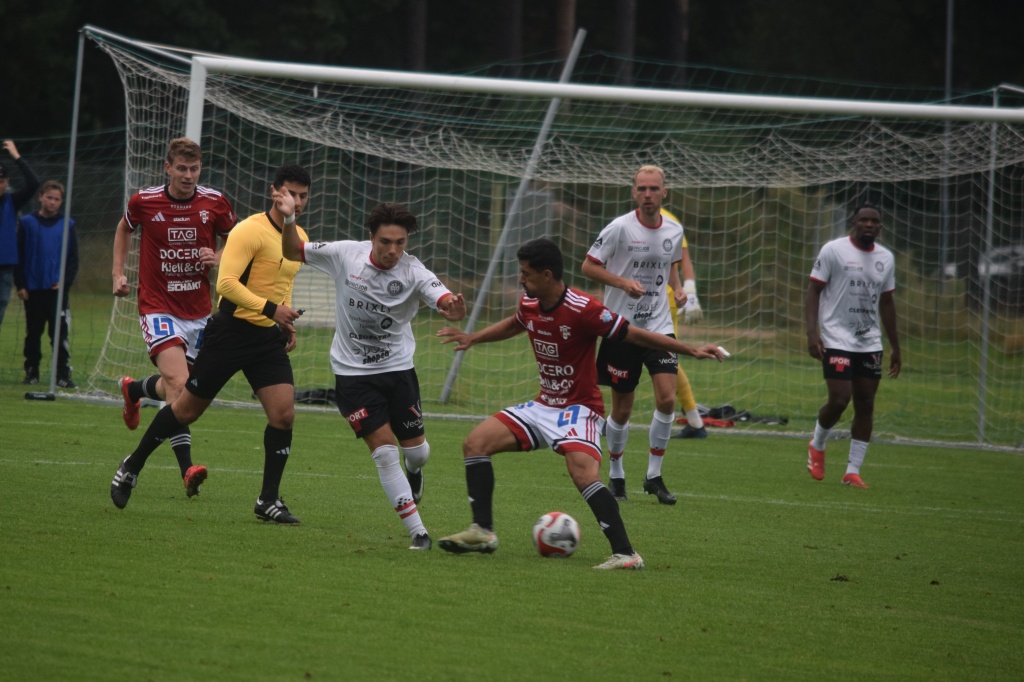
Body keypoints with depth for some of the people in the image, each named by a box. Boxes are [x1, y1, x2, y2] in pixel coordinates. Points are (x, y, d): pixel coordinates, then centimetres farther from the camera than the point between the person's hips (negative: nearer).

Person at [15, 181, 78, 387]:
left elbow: (73, 259, 7)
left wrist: (65, 281, -6)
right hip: (33, 289, 0)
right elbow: (19, 256, 2)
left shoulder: (67, 225, 4)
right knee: (33, 333, 7)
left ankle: (63, 375, -3)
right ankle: (31, 372, 15)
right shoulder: (28, 223, 2)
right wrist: (20, 285, -4)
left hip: (57, 289, 0)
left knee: (60, 333, -4)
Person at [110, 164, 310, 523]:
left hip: (269, 338, 6)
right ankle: (131, 468, 23)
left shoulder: (300, 238, 10)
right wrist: (269, 308, -30)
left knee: (284, 414, -9)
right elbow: (226, 283, -25)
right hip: (231, 330, -6)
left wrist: (287, 322, 14)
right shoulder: (250, 231, -16)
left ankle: (268, 500, 2)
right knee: (187, 409, 4)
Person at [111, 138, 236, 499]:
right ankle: (187, 469, -27)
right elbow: (124, 229, 16)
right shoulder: (144, 201, -6)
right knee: (178, 382, -23)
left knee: (173, 386, 14)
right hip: (158, 309, -4)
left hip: (198, 311, 4)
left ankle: (134, 388, 50)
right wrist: (118, 273, 9)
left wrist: (220, 258, -11)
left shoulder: (215, 203, -4)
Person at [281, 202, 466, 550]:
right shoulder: (345, 254, -11)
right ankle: (418, 532, -3)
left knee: (415, 449, 5)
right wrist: (288, 220, -18)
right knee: (384, 449, -9)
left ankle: (414, 471, 46)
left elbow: (447, 302, -31)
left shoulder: (414, 272, -16)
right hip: (352, 373, -1)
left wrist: (454, 309, -55)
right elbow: (293, 251, 1)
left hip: (398, 368, 1)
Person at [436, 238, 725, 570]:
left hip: (579, 408, -8)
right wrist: (472, 338, 23)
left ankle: (625, 554, -29)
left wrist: (691, 350, -19)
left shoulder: (583, 310, -22)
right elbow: (513, 325, 27)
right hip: (544, 404, 8)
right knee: (475, 442, -1)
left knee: (583, 473, -32)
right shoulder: (529, 306, 1)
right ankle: (482, 532, 6)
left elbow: (635, 334, -17)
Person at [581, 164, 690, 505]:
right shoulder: (620, 228, -11)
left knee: (667, 398, -12)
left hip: (659, 325, 3)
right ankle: (616, 475, 24)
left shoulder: (674, 231, 4)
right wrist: (623, 282, -20)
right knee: (621, 410, 3)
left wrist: (677, 288, 2)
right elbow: (588, 265, -6)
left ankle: (654, 476, 1)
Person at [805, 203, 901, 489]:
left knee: (865, 405, 1)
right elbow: (813, 291, -5)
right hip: (837, 340, -5)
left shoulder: (886, 258, 11)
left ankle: (853, 470, 7)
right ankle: (817, 446, 18)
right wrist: (812, 333, -16)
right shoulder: (833, 250, -5)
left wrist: (895, 347, 18)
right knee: (839, 400, -12)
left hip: (870, 344, 5)